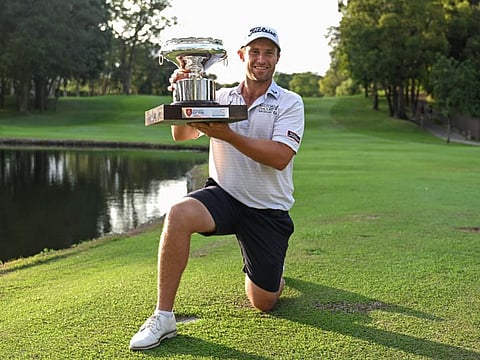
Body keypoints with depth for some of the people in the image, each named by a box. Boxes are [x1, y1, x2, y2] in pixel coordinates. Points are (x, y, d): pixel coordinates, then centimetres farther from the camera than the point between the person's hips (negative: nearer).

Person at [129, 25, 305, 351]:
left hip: (268, 210, -1)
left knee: (264, 303, 3)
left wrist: (228, 135, -28)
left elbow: (280, 157, -19)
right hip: (224, 195, 1)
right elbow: (181, 135, -4)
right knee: (179, 214, -33)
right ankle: (163, 317, -21)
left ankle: (271, 271, 42)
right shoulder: (220, 98, 5)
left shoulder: (290, 103, -3)